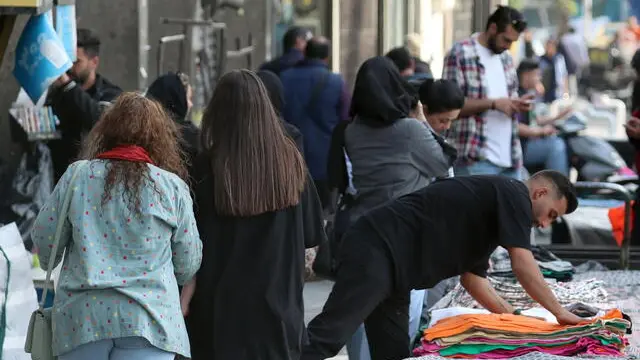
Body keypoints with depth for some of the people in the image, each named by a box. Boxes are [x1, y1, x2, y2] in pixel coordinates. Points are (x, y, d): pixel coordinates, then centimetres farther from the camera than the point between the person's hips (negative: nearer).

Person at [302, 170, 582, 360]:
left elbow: (472, 278, 29)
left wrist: (514, 317, 25)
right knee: (330, 334, -20)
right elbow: (523, 266, -9)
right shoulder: (514, 193, -2)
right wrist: (560, 312, 1)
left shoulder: (493, 203, 27)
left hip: (388, 262, 10)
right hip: (378, 249, -10)